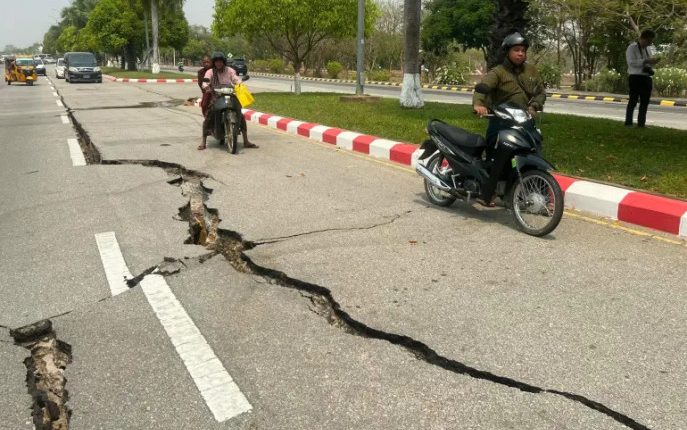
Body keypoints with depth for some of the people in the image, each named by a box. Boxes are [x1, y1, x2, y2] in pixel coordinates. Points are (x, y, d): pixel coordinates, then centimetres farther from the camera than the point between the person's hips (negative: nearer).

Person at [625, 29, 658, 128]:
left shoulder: (647, 49, 18)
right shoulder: (632, 47, -6)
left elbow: (648, 63, 25)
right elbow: (631, 62, -17)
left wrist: (653, 62, 2)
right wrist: (646, 61, -22)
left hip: (646, 78, 8)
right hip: (635, 77, -8)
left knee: (645, 101, 7)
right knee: (633, 100, -6)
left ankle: (641, 123, 12)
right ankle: (628, 122, -2)